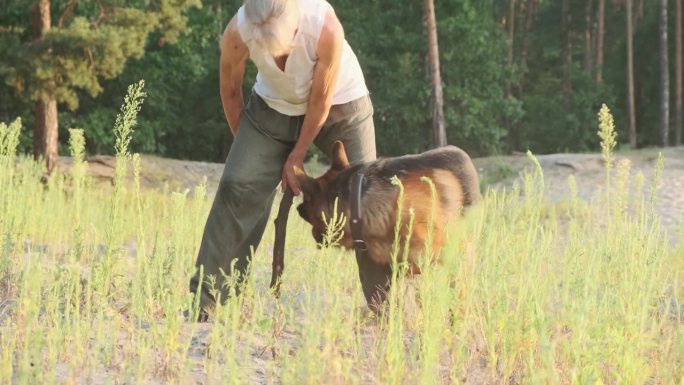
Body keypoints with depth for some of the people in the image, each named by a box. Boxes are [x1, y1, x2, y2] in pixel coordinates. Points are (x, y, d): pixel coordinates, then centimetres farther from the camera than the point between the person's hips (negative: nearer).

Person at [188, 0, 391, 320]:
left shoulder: (325, 28, -38)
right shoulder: (238, 33, -31)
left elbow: (321, 101, -22)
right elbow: (230, 90, -9)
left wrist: (296, 157, -12)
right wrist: (246, 146, 2)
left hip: (339, 102, -2)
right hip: (273, 104, 2)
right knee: (238, 188, -11)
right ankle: (204, 300, -9)